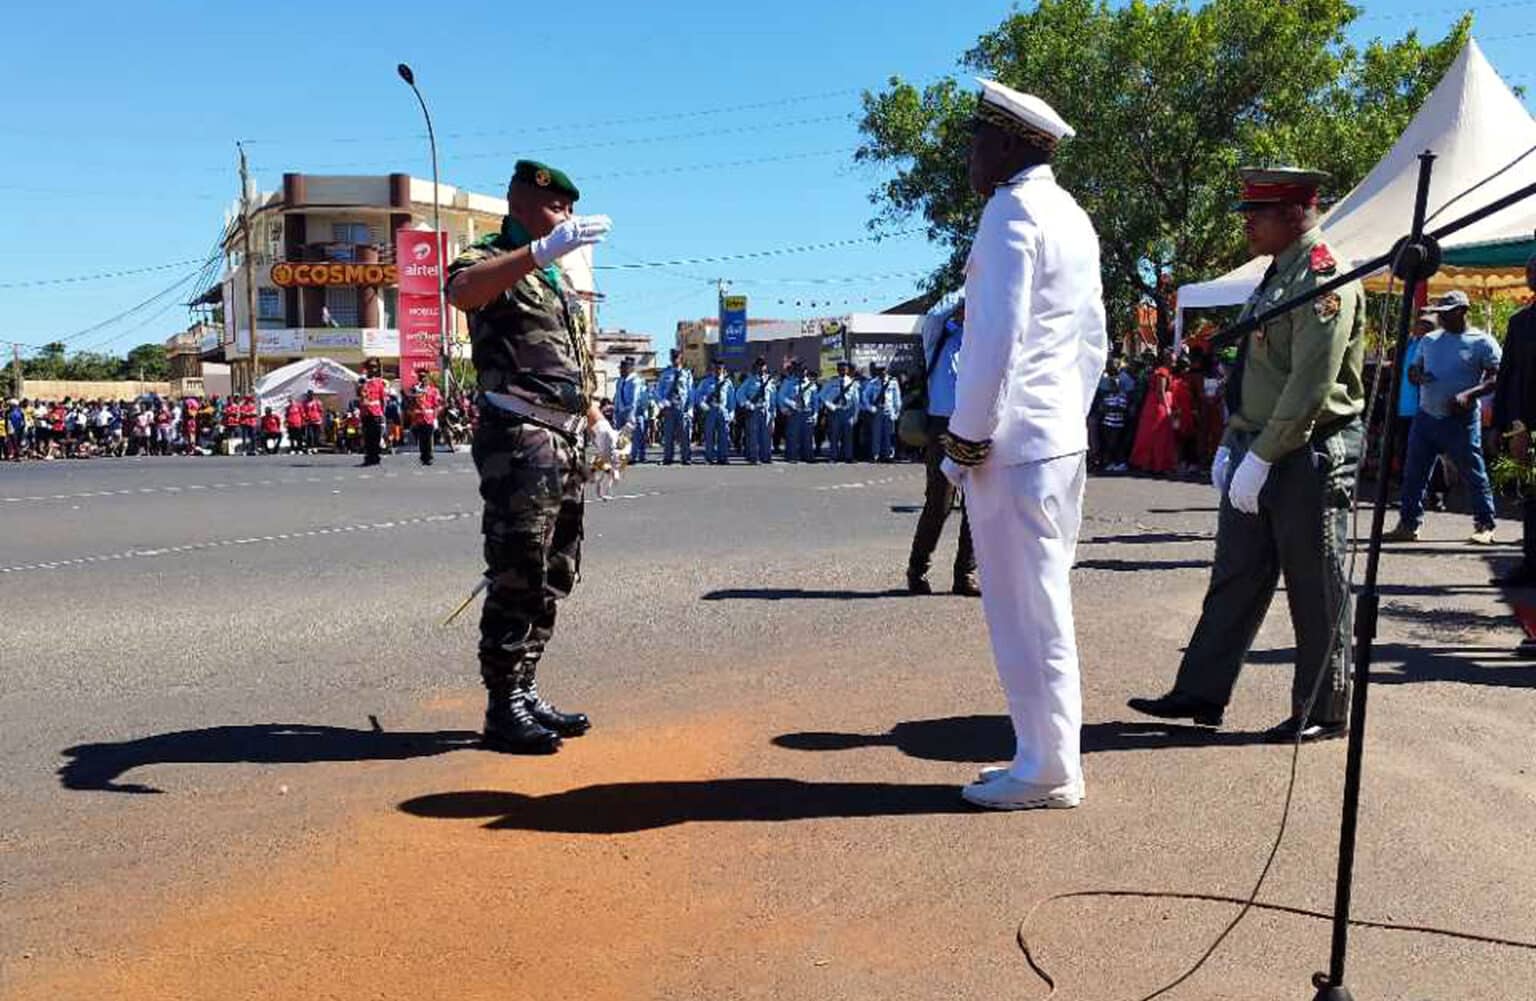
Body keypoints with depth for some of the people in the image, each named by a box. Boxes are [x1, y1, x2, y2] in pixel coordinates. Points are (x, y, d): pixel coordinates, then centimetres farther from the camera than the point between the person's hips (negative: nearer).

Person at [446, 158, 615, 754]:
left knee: (554, 578, 12)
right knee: (517, 577, -9)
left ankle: (525, 693, 22)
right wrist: (539, 251, -40)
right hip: (520, 440, -9)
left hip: (566, 442, 9)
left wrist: (596, 420, 17)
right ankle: (503, 708, -1)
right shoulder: (491, 260, -4)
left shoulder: (558, 279, 24)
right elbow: (461, 291, -30)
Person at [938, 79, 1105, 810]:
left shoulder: (1012, 211, -10)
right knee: (1045, 604, 13)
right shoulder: (1073, 217, 19)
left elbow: (998, 335, -17)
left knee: (1025, 610, -3)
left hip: (1012, 444, -9)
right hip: (1064, 439, 9)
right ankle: (1050, 755, 21)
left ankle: (1046, 770, 4)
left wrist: (965, 437, -13)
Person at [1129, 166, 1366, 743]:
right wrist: (1231, 445, 13)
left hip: (1310, 457, -9)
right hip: (1257, 456, 9)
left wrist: (1260, 458, -20)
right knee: (1234, 579, 11)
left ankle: (1323, 714, 14)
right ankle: (1200, 695, 18)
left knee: (1316, 593, 2)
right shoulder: (1276, 278, 16)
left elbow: (1311, 388, -21)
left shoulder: (1325, 280, -13)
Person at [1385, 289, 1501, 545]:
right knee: (1413, 473, 5)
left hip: (1461, 420, -5)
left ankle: (1485, 527, 9)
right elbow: (1413, 370, 20)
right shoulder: (1429, 340, 14)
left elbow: (1496, 378, -8)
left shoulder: (1482, 342, -3)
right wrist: (1417, 377, -5)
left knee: (1474, 474, 0)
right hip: (1425, 416, 5)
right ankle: (1408, 525, 11)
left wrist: (1468, 395, -23)